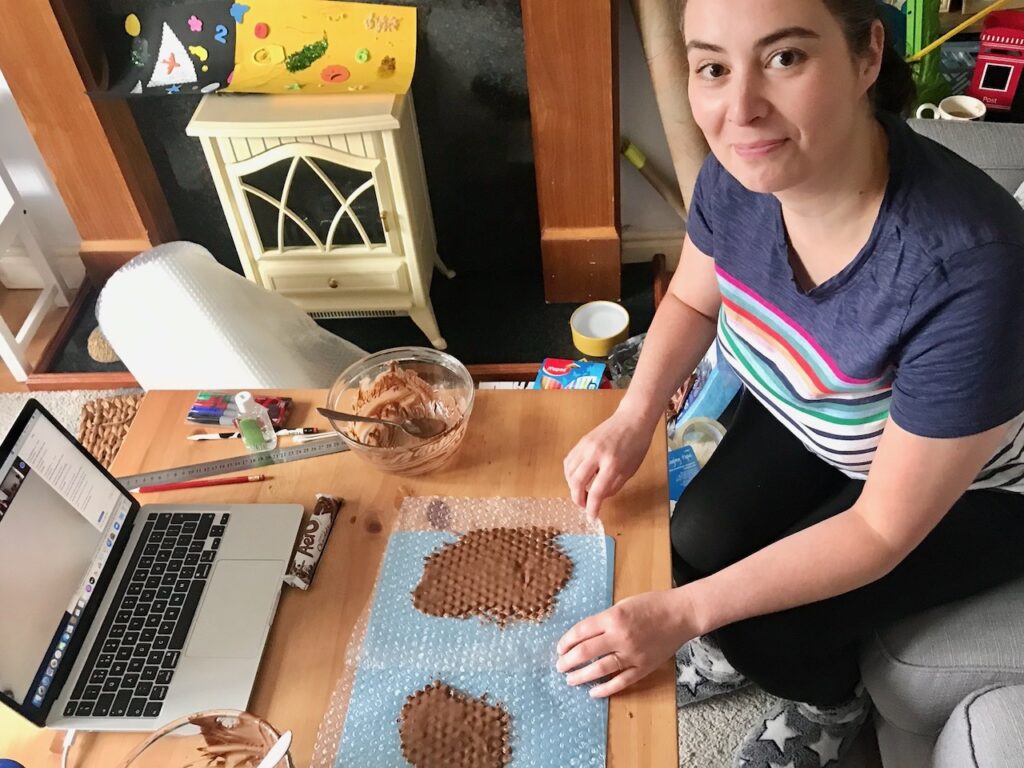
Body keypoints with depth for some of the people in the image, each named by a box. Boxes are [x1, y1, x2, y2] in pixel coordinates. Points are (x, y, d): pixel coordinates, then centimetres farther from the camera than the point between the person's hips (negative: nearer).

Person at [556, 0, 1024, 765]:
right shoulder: (743, 167, -24)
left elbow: (885, 531, -31)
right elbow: (692, 299, -1)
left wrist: (682, 614, -30)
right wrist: (635, 415, -19)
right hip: (805, 413, 5)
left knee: (768, 630, -12)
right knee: (695, 546, -10)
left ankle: (834, 702, 25)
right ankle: (735, 646, 26)